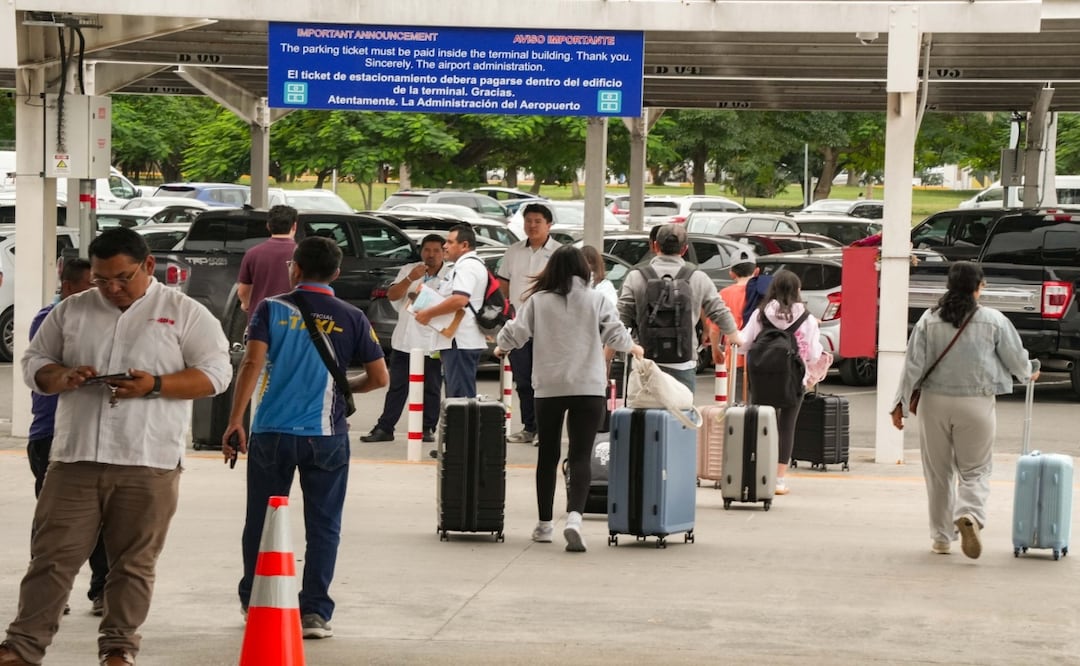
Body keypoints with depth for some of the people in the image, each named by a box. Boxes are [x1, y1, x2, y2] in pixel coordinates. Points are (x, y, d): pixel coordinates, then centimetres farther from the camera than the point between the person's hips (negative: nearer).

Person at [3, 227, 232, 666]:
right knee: (53, 555, 0)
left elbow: (216, 373, -3)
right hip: (74, 457, 2)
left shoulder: (184, 313, 3)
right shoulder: (71, 311, 12)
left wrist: (156, 385, -16)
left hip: (148, 463, -2)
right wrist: (62, 378, -7)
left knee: (133, 563, 4)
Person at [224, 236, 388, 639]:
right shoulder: (350, 319, 2)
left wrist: (235, 421, -12)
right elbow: (379, 378, 2)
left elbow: (252, 363, -11)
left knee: (261, 521, 13)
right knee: (323, 526, 6)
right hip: (326, 436, 0)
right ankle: (315, 612, 1)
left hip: (271, 434, 0)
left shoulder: (272, 309, -1)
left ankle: (253, 603, 24)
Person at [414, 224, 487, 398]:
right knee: (464, 395, 12)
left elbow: (459, 299, -28)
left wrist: (428, 313, -20)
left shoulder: (467, 266, -14)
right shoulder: (474, 264, 21)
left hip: (460, 343, -11)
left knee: (459, 396, -12)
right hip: (463, 340, 11)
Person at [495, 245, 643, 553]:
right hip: (588, 388, -1)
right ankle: (574, 516, -25)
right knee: (580, 456, -4)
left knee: (548, 455, 15)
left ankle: (544, 524, 21)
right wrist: (634, 348, 19)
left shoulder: (538, 301, 0)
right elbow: (615, 334, -2)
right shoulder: (596, 300, 0)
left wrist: (501, 346, 22)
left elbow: (516, 332, 0)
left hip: (549, 388, 1)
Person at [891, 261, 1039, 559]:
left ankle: (941, 537, 17)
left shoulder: (929, 320, -1)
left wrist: (902, 402, 4)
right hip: (976, 404, -2)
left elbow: (913, 364, -2)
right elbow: (1016, 358, 5)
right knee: (975, 470, 6)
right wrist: (1029, 373, 28)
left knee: (938, 472, 12)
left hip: (935, 401, 2)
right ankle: (969, 515, -22)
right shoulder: (993, 320, -5)